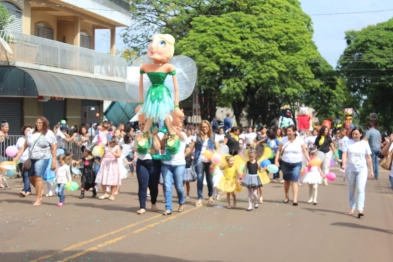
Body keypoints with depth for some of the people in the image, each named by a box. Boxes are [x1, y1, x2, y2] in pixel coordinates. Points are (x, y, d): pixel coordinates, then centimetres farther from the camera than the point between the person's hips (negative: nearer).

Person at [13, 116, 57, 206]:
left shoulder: (49, 134, -3)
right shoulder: (31, 133, 9)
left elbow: (54, 149, -4)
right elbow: (25, 146, 11)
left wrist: (54, 162, -8)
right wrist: (17, 157, 6)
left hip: (42, 159, -6)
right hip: (32, 159, 6)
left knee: (38, 177, -13)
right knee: (31, 177, 11)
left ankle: (38, 200, -5)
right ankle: (40, 191, 38)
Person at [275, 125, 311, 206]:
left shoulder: (299, 140, -6)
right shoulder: (284, 139, -3)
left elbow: (305, 151, 0)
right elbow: (279, 151, -1)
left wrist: (309, 161, -5)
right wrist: (276, 160, -11)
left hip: (296, 164, -2)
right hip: (285, 163, 2)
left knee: (294, 181, -10)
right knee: (286, 180, 14)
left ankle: (295, 199, -12)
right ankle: (286, 196, 31)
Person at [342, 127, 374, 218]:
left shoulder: (365, 144, 2)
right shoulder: (348, 143, 1)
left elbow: (368, 158, 6)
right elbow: (344, 154, -9)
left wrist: (371, 170, 5)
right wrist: (344, 164, -27)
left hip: (362, 169, -1)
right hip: (350, 169, 1)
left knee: (361, 189, -12)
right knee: (351, 190, 11)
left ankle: (360, 209, -19)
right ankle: (352, 208, 23)